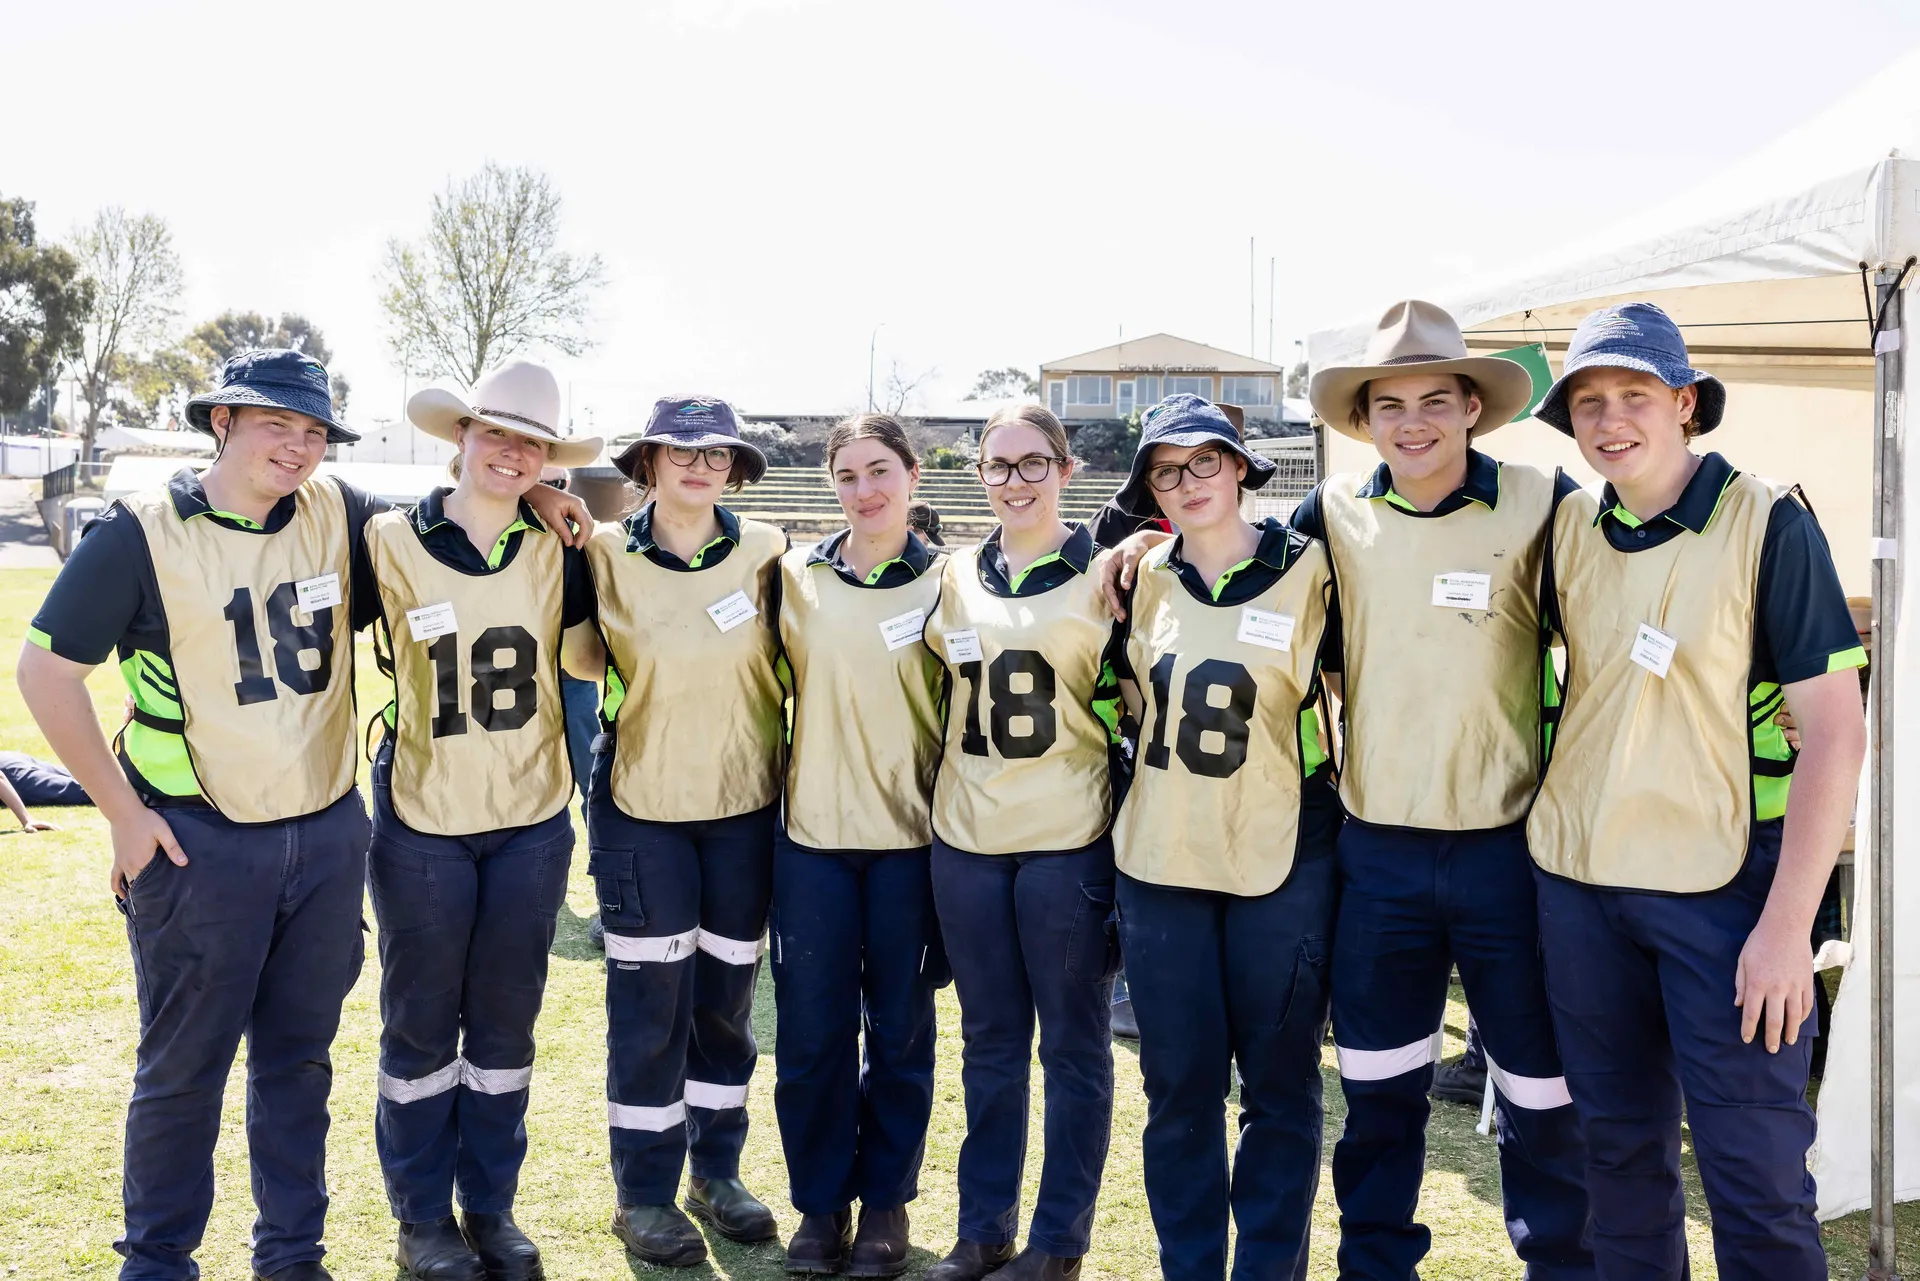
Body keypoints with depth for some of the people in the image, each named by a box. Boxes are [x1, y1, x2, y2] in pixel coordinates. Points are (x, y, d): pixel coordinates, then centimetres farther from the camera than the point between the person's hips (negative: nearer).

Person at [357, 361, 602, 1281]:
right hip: (423, 823, -2)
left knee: (506, 1022, 13)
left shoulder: (556, 552, 1)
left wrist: (588, 542, -1)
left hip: (533, 823, 2)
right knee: (420, 1021, 9)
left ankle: (491, 1206, 29)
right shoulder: (390, 545, -5)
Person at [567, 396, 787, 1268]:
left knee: (728, 994, 13)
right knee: (649, 1001, 3)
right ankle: (643, 1193, 19)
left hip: (746, 805, 2)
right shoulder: (606, 554, -4)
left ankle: (717, 1172, 30)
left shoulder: (764, 552, -2)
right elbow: (580, 661, 0)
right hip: (643, 805, -2)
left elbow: (793, 663, 6)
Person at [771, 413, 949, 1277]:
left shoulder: (944, 582, 0)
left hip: (911, 837, -1)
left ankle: (885, 1201, 26)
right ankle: (820, 1203, 23)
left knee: (899, 1030, 9)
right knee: (811, 1033, 5)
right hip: (812, 834, 1)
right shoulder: (795, 576, 3)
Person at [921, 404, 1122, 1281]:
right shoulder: (955, 575, 8)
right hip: (966, 839, 4)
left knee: (1072, 1043, 5)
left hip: (1068, 841, -3)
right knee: (989, 1041, 13)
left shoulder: (1104, 573, -2)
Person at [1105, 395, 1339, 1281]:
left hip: (1281, 865, -3)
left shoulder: (1309, 570, -5)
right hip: (1159, 866, 3)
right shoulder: (1143, 578, 6)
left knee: (1279, 1085, 7)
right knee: (1180, 1086, 9)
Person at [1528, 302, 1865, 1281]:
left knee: (1754, 1171, -1)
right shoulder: (1568, 528, 5)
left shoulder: (1767, 522, -8)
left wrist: (1788, 924, -16)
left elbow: (1834, 725, -11)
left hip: (1727, 882, -4)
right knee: (1620, 1146, 15)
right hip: (1579, 877, 4)